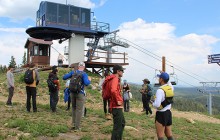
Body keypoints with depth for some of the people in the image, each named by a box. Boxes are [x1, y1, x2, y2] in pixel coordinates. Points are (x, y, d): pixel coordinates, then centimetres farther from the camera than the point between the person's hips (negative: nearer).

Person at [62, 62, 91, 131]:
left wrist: (70, 75, 20)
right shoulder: (84, 74, -9)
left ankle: (73, 124, 20)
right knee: (79, 110, 3)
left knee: (74, 108, 20)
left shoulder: (73, 72, 3)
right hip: (80, 94, -4)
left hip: (72, 93, 5)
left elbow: (64, 77, 1)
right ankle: (77, 127, 6)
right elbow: (86, 83, -22)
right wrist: (89, 80, -1)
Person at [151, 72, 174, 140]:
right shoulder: (171, 87, 1)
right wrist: (163, 74, 32)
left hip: (161, 114, -7)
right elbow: (168, 82, 27)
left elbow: (157, 105, -26)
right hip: (168, 113, 8)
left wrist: (152, 103, -5)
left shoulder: (160, 90, -21)